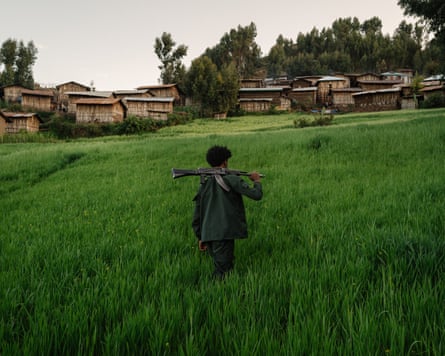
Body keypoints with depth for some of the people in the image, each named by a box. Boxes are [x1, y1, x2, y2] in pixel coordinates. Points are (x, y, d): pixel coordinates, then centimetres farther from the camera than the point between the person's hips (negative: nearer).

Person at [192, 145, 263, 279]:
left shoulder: (203, 185, 12)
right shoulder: (231, 180, -6)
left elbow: (196, 216, 14)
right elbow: (256, 195, -10)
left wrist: (200, 238, 22)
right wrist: (257, 181, 11)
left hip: (208, 236, 6)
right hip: (224, 234, -6)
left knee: (224, 267, 17)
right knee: (223, 272, -3)